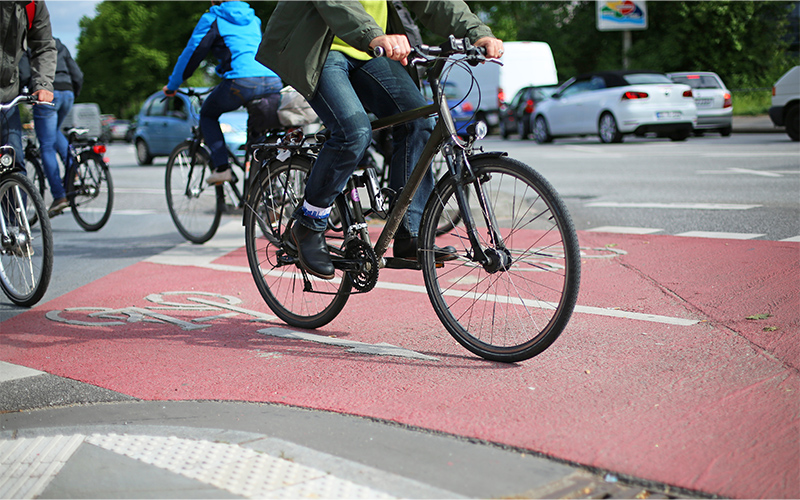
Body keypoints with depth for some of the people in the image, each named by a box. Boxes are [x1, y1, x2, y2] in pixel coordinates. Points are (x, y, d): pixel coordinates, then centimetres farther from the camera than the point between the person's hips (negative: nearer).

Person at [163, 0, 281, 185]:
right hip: (274, 82, 5)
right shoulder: (254, 19, 29)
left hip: (242, 82, -5)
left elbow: (191, 54, 12)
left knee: (207, 114, 19)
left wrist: (172, 86, 24)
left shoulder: (212, 19, 12)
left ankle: (222, 167, 2)